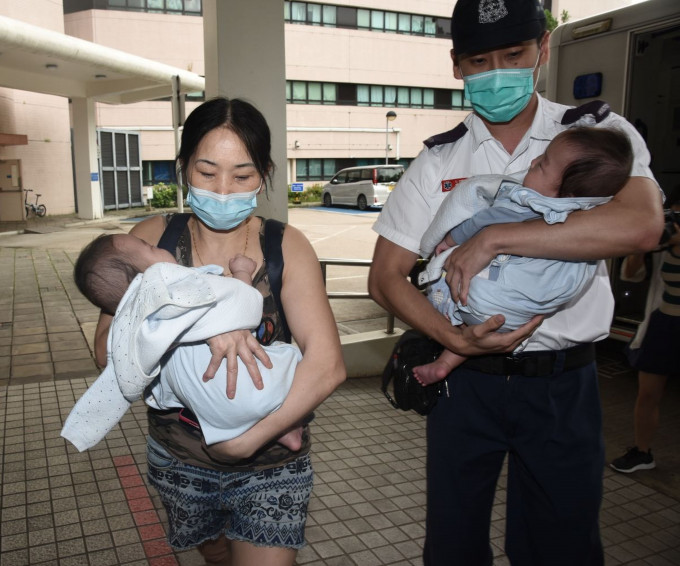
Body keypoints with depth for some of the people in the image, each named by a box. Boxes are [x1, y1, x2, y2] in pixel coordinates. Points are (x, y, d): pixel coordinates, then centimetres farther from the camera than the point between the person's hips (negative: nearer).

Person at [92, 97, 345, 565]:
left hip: (269, 466, -2)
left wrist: (247, 442, -26)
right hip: (177, 460, 3)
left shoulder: (286, 246, -12)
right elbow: (107, 347, -17)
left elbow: (327, 366, -23)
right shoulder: (153, 238, -7)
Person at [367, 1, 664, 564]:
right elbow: (386, 275, -1)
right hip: (465, 378, 2)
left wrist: (492, 238, -24)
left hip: (563, 385, -1)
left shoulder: (599, 132, -2)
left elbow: (641, 224, -22)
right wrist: (452, 338, -17)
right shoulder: (438, 161, 1)